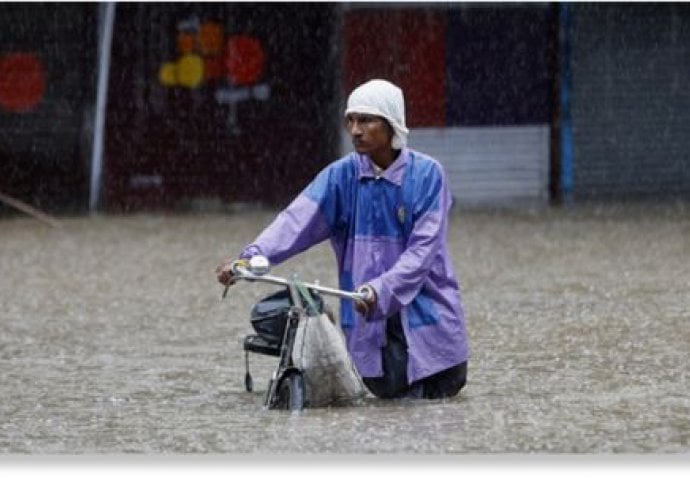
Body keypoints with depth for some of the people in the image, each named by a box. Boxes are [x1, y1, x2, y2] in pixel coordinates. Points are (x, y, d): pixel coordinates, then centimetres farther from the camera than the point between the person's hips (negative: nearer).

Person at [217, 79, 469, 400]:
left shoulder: (426, 174, -9)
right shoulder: (342, 175, -2)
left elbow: (423, 247, -17)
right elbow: (298, 220, -16)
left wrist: (382, 289, -32)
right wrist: (252, 257, -32)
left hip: (425, 311, -2)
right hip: (369, 322, 2)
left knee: (440, 392, 4)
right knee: (390, 393, 0)